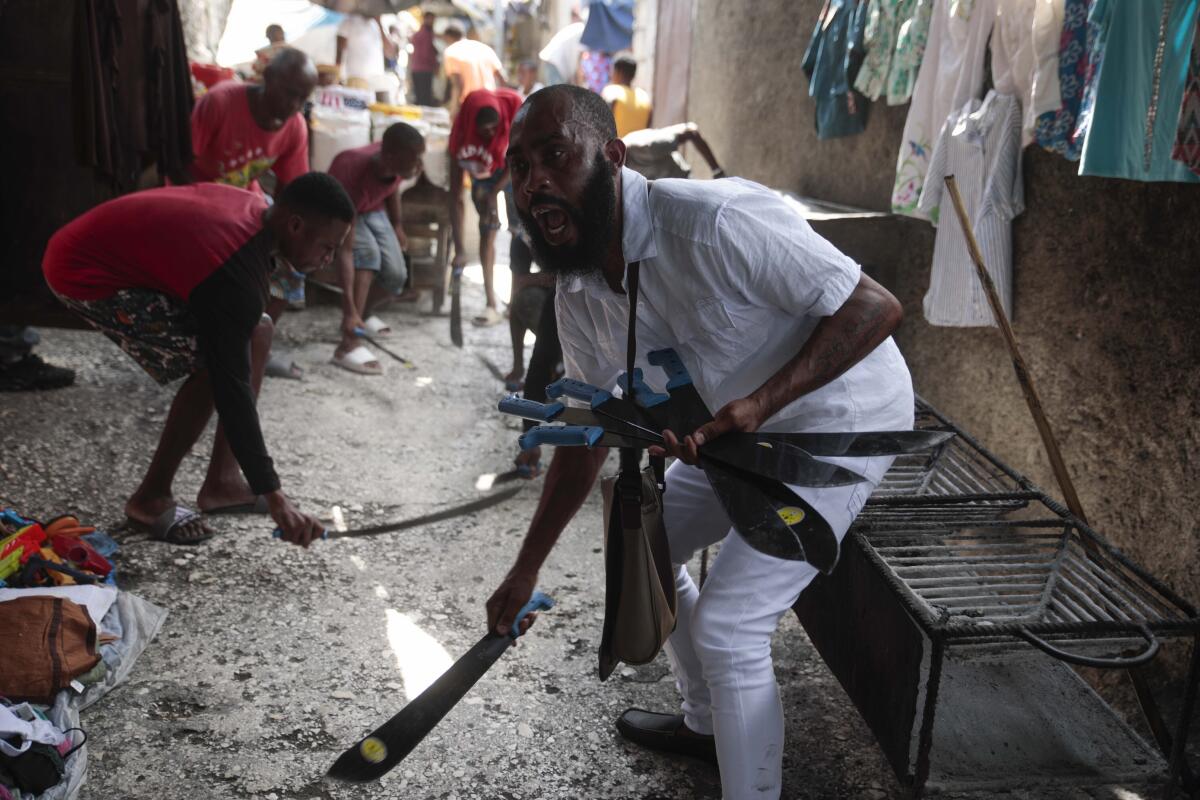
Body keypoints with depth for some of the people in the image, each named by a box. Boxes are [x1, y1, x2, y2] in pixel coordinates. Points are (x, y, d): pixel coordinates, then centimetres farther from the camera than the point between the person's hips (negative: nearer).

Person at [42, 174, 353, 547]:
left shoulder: (255, 208, -3)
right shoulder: (236, 275, -30)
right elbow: (231, 386, -30)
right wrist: (273, 496, -28)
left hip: (110, 250, 10)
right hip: (85, 274, -10)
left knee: (257, 329, 5)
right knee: (214, 366, -19)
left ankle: (223, 481, 9)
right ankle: (151, 498, -4)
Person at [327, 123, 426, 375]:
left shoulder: (394, 162, -27)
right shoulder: (354, 177, -43)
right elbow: (345, 249, -43)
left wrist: (397, 226, 14)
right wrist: (349, 310, -47)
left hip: (373, 209, 6)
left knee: (396, 276, -4)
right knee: (368, 253, -32)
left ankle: (365, 314, 29)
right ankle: (348, 346, -31)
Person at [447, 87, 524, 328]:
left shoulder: (514, 108, -36)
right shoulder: (461, 134, -33)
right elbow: (456, 195, -31)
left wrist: (494, 193, -27)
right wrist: (459, 248, -35)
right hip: (483, 172, 0)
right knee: (487, 230, -7)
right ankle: (491, 305, -6)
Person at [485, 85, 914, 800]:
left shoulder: (716, 221, -31)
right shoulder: (580, 296, -5)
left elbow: (877, 307, -28)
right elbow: (587, 436, 6)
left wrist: (756, 405, -37)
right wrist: (526, 571, 8)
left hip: (843, 417, -8)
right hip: (742, 430, 9)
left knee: (725, 625, -14)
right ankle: (706, 722, 40)